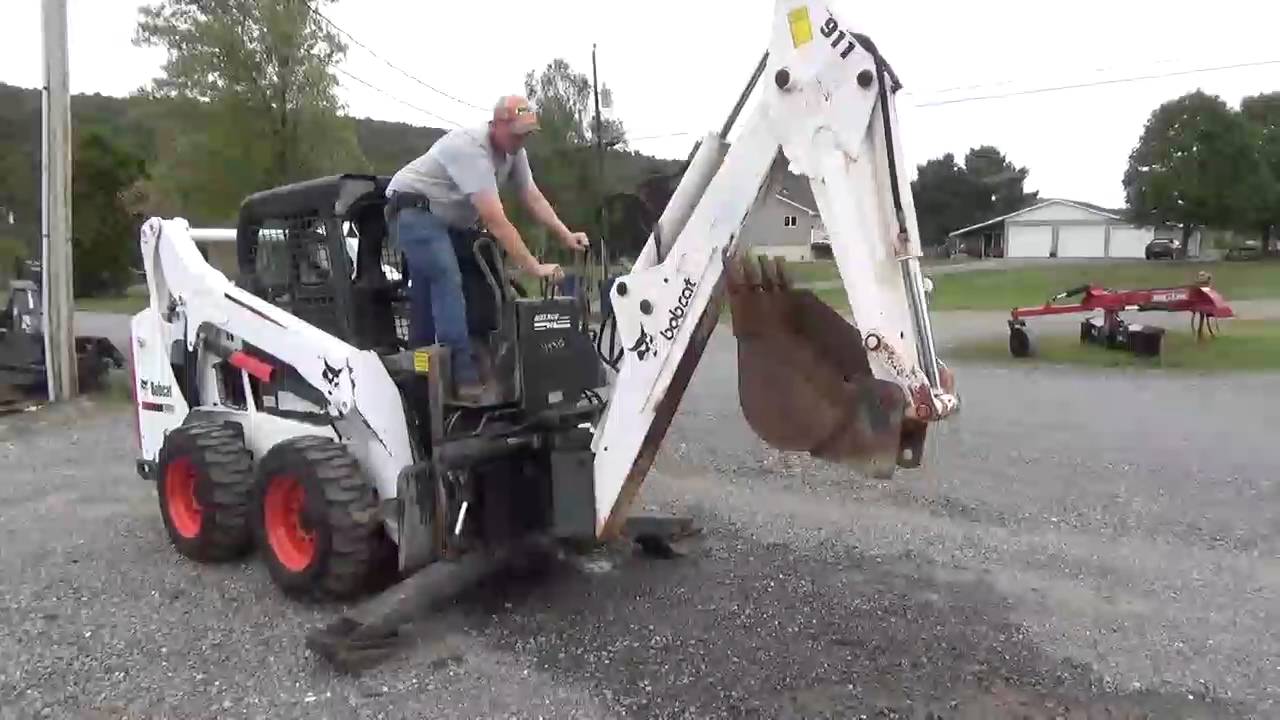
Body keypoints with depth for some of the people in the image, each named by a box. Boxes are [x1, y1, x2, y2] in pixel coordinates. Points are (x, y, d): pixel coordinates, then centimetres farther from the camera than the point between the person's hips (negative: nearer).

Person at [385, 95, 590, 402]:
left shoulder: (514, 151, -5)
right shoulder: (470, 148, -33)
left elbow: (533, 198, 0)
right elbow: (496, 221, -38)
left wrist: (566, 235, -15)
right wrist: (535, 267, -38)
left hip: (443, 218, 10)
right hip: (414, 209, -10)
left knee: (428, 289, 13)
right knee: (447, 280, -23)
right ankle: (463, 374, -27)